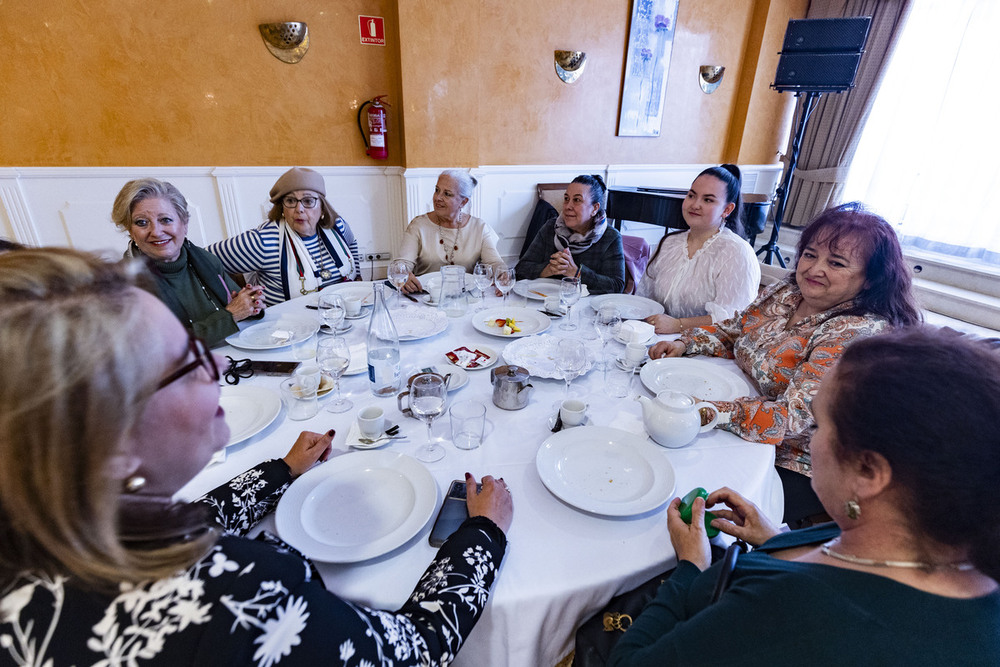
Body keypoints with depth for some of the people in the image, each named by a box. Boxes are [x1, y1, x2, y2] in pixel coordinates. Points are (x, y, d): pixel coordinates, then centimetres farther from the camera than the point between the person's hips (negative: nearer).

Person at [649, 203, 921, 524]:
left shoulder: (859, 333, -22)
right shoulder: (787, 292, 0)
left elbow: (796, 416, -29)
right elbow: (734, 330, 13)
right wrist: (685, 343, -6)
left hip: (798, 467, -7)